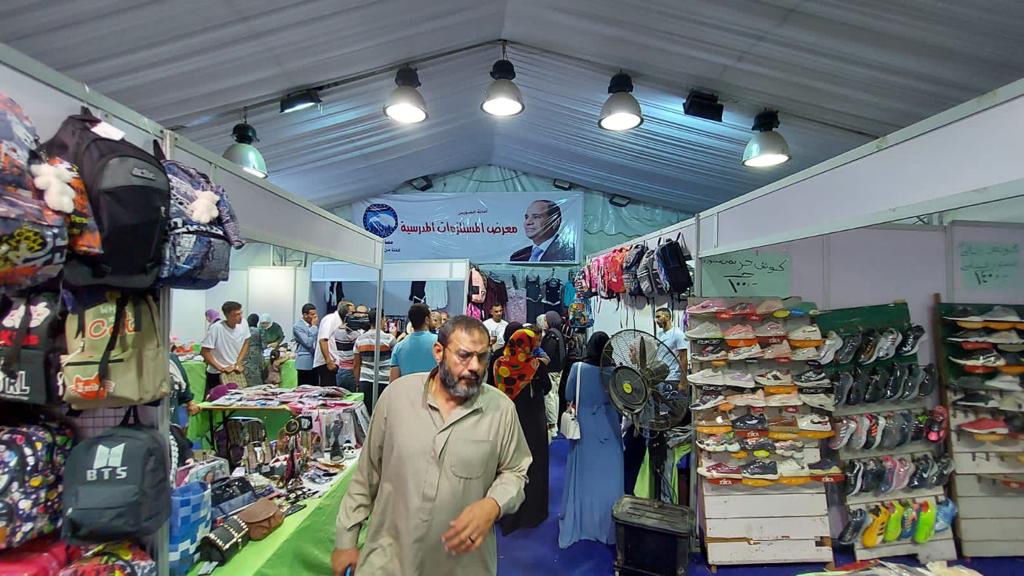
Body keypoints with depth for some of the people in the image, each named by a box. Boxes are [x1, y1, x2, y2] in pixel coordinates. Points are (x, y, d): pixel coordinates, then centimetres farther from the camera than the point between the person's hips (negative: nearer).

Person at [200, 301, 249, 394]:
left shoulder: (243, 324, -11)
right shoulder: (216, 328, -23)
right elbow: (205, 352, -18)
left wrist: (238, 363, -4)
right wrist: (220, 368, -21)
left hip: (236, 371, 4)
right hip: (216, 374, -4)